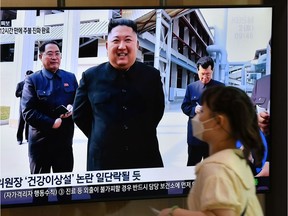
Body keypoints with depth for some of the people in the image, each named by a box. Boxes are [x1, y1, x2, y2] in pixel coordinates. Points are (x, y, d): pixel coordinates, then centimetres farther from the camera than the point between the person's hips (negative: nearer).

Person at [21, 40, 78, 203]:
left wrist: (72, 108, -14)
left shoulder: (70, 78, 7)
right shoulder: (32, 80, -5)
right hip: (41, 141, -3)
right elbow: (28, 112, -13)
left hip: (65, 140, 3)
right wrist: (52, 123, -20)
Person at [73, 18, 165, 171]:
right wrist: (102, 138, 6)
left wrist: (143, 134, 9)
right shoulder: (90, 76, -2)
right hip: (102, 161, -1)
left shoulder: (152, 75, 1)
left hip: (146, 159, 1)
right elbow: (79, 114, 8)